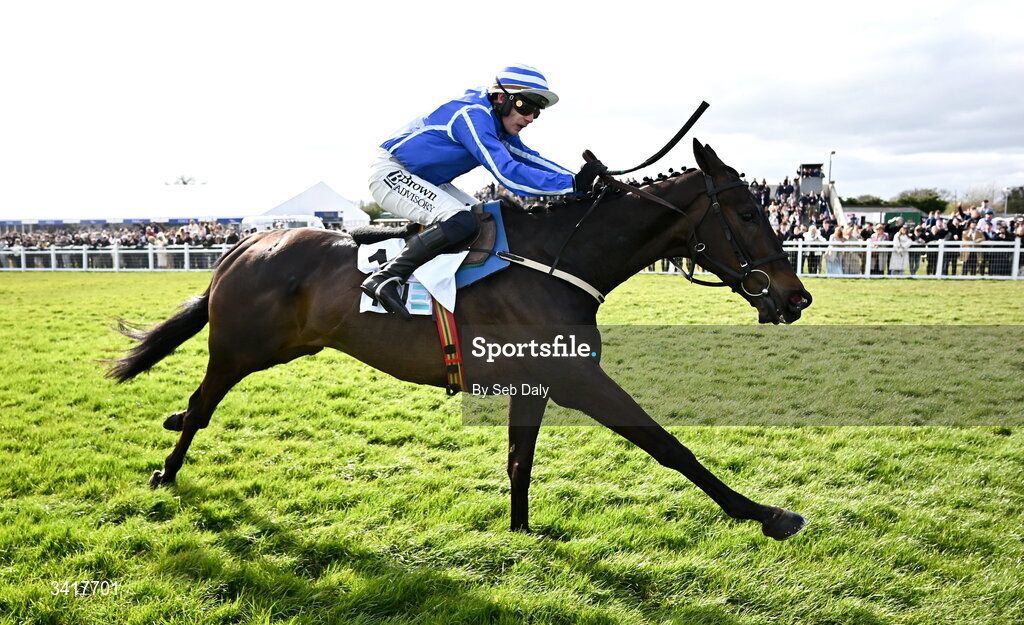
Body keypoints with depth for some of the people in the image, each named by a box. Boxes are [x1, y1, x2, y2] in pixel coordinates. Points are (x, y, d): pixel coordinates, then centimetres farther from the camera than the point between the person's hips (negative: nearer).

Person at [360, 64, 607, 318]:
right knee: (460, 222, -29)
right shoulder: (473, 115, -24)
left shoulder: (498, 124, 6)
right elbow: (507, 173, -32)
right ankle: (385, 278, -25)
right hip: (391, 173, -11)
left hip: (424, 180, 11)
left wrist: (581, 178, -4)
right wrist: (572, 184, -33)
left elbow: (529, 158, 9)